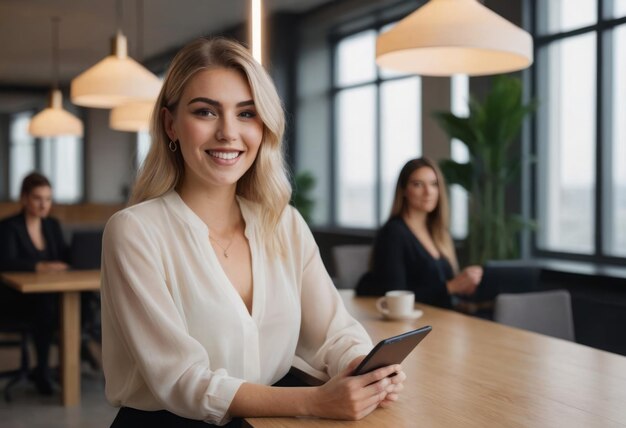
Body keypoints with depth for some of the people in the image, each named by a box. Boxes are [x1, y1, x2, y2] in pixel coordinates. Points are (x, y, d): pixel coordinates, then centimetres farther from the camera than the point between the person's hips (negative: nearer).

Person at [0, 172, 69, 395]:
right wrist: (40, 266, -35)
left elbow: (65, 258, 4)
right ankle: (42, 369, -20)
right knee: (47, 305, -37)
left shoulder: (52, 225, 13)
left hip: (50, 295, 4)